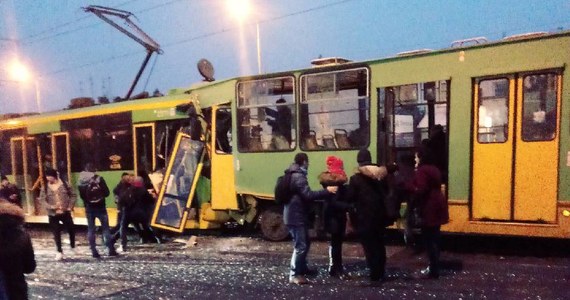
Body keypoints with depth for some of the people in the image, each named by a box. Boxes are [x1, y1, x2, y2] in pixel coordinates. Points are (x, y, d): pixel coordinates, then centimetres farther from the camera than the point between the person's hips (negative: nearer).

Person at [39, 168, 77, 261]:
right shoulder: (45, 187, -1)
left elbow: (72, 196, 4)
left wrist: (70, 206, -5)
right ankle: (59, 252, 19)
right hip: (52, 214, 0)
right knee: (56, 233, 6)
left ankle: (72, 247, 28)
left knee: (71, 230, 5)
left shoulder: (64, 184, -2)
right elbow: (42, 199, -3)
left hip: (65, 212, 0)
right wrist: (50, 206, -17)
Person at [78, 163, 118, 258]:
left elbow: (81, 195, 1)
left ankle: (94, 251, 6)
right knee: (105, 228, 6)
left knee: (91, 229, 9)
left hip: (89, 208, 2)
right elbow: (106, 193, -8)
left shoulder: (81, 181, -2)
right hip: (100, 207, -2)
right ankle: (111, 250, 6)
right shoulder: (99, 179, -9)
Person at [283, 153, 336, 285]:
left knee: (305, 243, 21)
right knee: (300, 246, -6)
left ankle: (302, 268, 34)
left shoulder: (294, 175, 15)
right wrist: (327, 191, -22)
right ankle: (294, 275, 0)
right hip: (296, 217, -11)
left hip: (296, 215, 11)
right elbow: (308, 195, -27)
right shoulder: (298, 177, -19)